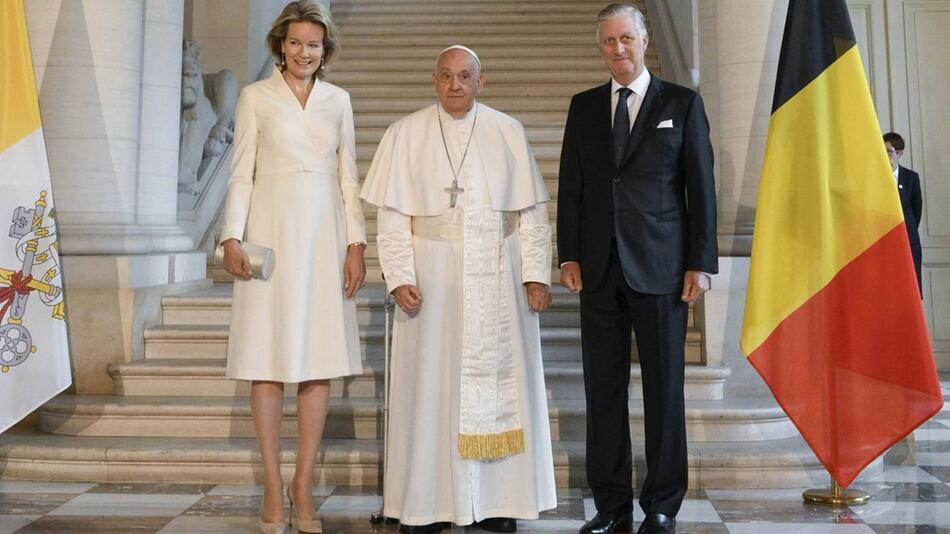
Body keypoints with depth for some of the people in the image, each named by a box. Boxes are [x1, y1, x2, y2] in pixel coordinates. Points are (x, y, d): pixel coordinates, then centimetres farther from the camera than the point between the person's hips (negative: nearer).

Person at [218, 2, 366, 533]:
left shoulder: (338, 100, 13)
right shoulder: (256, 96, 7)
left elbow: (348, 177, 11)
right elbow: (242, 172, 4)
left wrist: (356, 244, 2)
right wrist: (233, 237, -8)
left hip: (324, 234, 2)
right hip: (271, 231, -2)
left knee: (320, 361, 1)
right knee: (269, 360, -1)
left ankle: (303, 486, 11)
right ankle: (273, 486, 8)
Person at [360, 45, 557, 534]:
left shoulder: (509, 133, 6)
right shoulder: (405, 135, 4)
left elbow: (532, 211, 4)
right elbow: (392, 215, 0)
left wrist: (537, 274, -5)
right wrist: (400, 278, -10)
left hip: (498, 277, 1)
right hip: (433, 277, -1)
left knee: (501, 380, 4)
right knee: (430, 385, 2)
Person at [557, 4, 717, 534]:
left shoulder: (683, 103, 5)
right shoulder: (584, 107, 13)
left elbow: (702, 188, 2)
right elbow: (571, 186, 11)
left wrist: (701, 263, -5)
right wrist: (569, 255, 3)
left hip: (661, 268, -2)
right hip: (600, 268, 3)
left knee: (664, 390, 3)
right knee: (604, 390, 5)